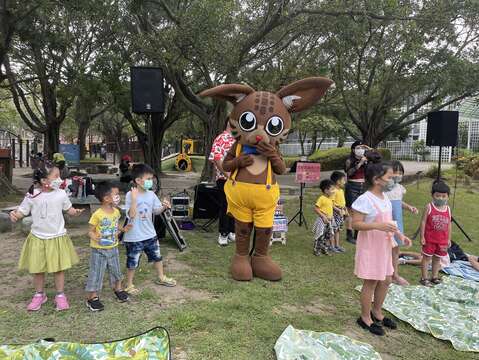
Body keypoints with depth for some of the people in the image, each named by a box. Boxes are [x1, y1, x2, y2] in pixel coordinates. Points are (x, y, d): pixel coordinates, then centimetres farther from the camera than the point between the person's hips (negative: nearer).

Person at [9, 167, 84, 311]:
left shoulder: (61, 194, -8)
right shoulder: (32, 195, -10)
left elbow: (68, 209, 5)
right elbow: (22, 211, -2)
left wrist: (75, 212, -16)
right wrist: (14, 215, -24)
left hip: (57, 237, 0)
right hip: (37, 238, 1)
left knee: (59, 268, 6)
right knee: (37, 269, 12)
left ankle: (60, 296, 22)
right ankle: (39, 295, 32)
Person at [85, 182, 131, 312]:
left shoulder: (116, 212, -2)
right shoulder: (97, 215, -21)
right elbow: (91, 231, -15)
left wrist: (123, 229, -4)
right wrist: (98, 239, -34)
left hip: (113, 248, 6)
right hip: (99, 250, -6)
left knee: (116, 270, 20)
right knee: (96, 273, 4)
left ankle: (118, 289, 41)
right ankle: (92, 297, 18)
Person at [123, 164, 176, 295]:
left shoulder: (151, 194, -1)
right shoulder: (130, 195, -18)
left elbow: (156, 211, 7)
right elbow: (131, 215, -25)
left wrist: (164, 207, -14)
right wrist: (134, 199, -34)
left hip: (150, 234, 6)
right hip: (134, 236, -6)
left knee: (157, 256, 20)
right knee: (132, 262, 8)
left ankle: (161, 277, 41)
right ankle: (129, 285, 28)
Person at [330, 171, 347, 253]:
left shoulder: (341, 190, 11)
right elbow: (331, 204, -22)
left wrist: (345, 210, 13)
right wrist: (338, 210, -24)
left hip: (341, 212, 9)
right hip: (335, 212, -9)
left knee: (338, 229, 15)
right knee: (333, 229, -1)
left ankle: (337, 245, 24)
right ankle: (332, 245, 8)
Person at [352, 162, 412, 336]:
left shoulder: (385, 198, 6)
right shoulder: (365, 199, -21)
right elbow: (355, 224, -22)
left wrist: (400, 235, 7)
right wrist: (378, 226, -31)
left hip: (384, 245, 9)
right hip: (370, 246, -9)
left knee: (386, 280, 17)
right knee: (371, 282, 3)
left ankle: (376, 312, 35)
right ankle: (365, 318, 20)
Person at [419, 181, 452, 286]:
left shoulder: (448, 209, 3)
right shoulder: (429, 207, -10)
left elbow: (449, 224, 9)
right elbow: (423, 222, -9)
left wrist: (449, 239, 10)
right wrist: (422, 237, -11)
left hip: (443, 240, 4)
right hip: (429, 239, -4)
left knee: (437, 258, 15)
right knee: (427, 257, 4)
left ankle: (434, 277, 28)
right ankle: (424, 278, 12)